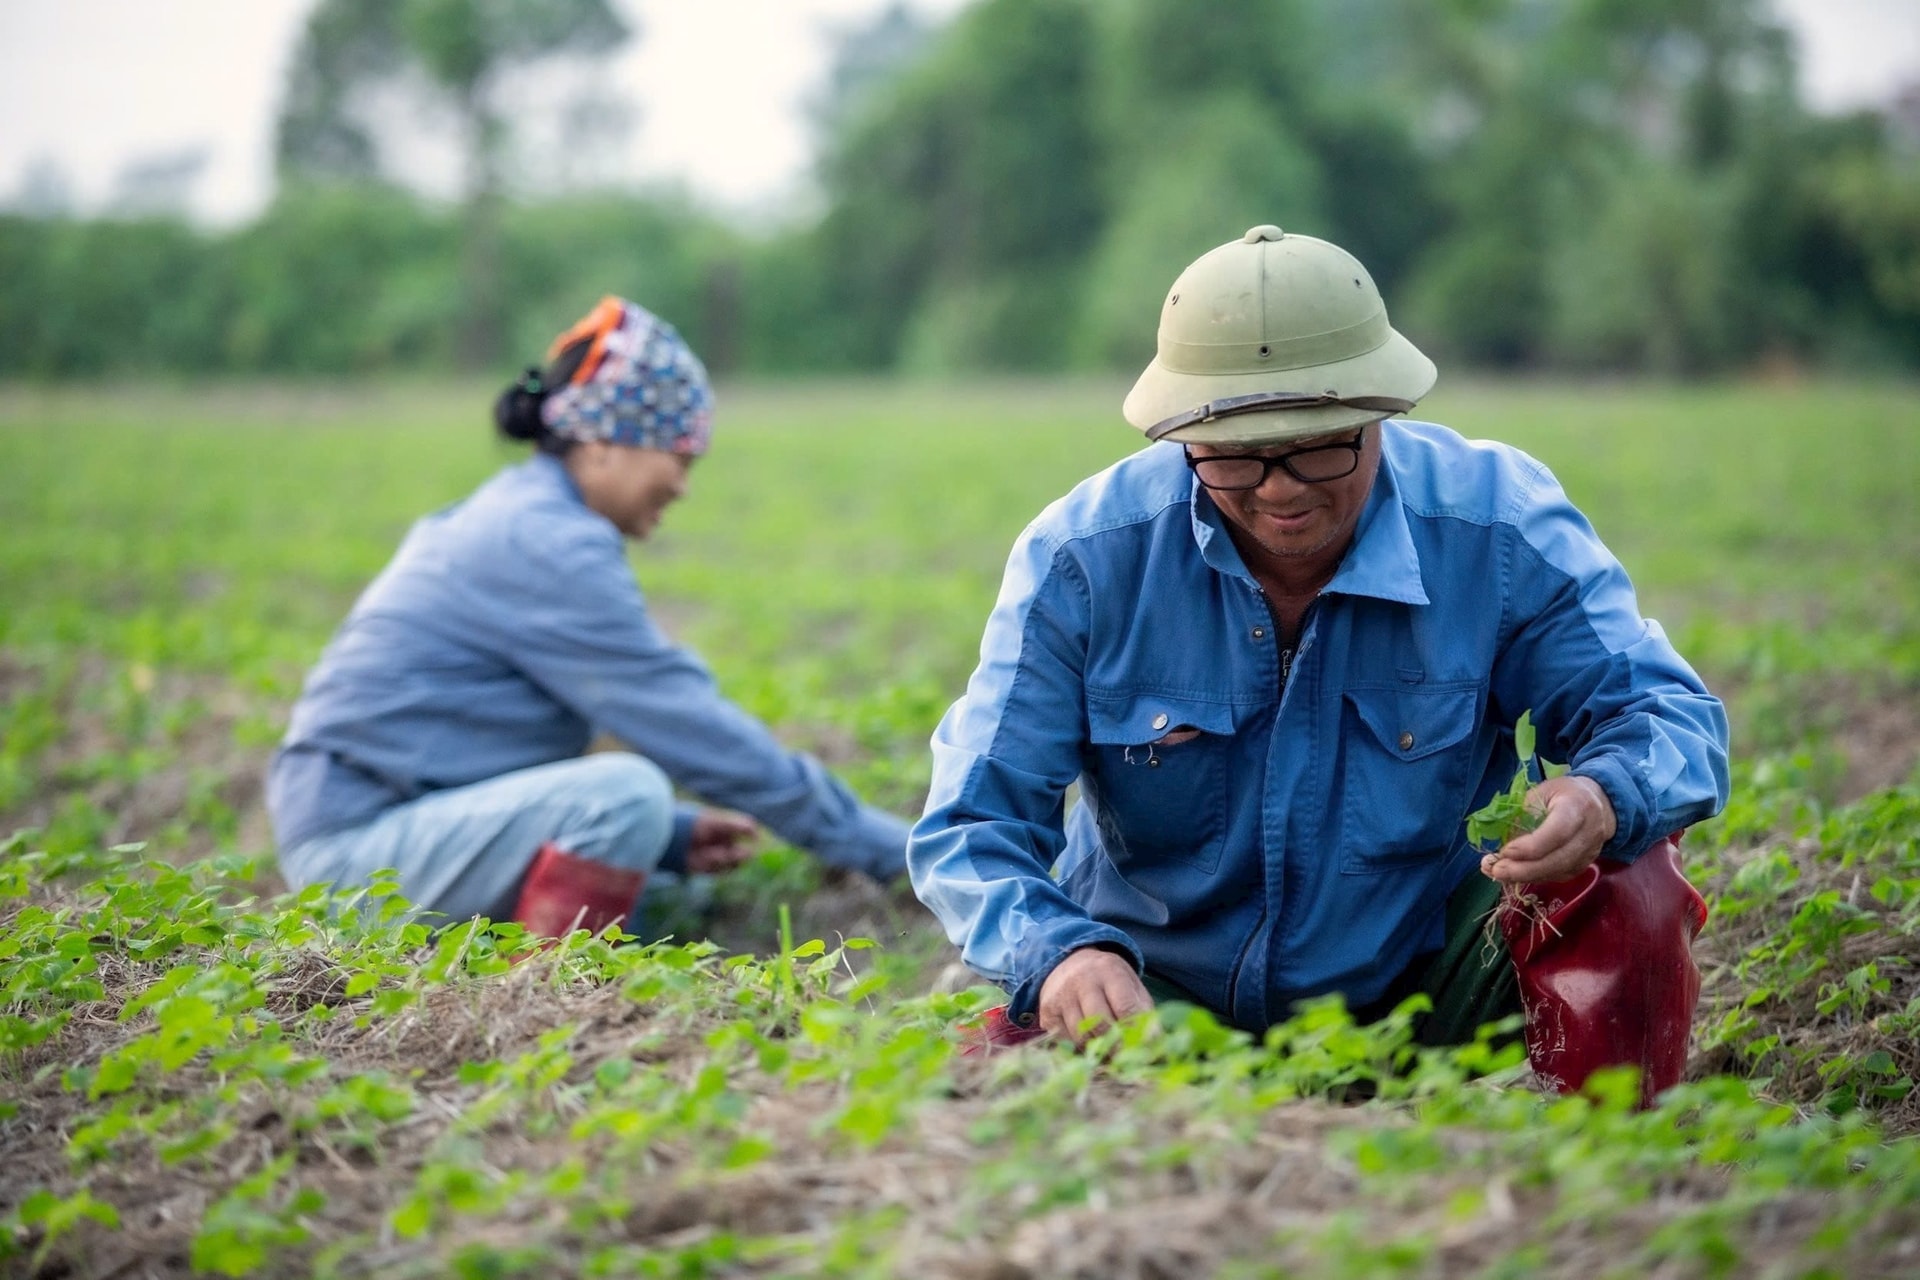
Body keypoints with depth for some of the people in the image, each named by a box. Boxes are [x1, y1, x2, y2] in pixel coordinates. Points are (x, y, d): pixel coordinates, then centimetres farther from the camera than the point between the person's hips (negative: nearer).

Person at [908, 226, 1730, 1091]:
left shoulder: (1499, 527, -14)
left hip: (1421, 976, 0)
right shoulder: (1082, 558, -16)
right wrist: (1060, 952, -39)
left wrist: (1602, 800, -38)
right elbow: (970, 826, -16)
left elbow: (1668, 715, -11)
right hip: (1155, 984, 0)